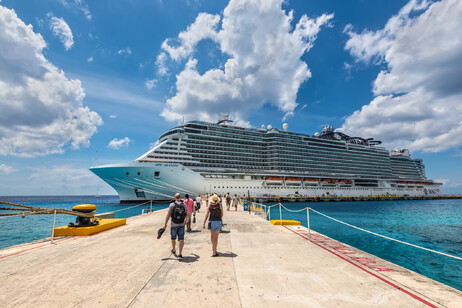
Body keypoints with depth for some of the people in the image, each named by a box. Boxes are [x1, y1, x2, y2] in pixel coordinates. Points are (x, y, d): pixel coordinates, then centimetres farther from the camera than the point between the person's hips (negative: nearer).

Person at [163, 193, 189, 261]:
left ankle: (174, 250, 39)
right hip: (181, 225, 1)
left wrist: (165, 224, -2)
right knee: (181, 239, -1)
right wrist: (186, 220, 33)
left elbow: (168, 215, -10)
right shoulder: (184, 205, 1)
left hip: (173, 225, -1)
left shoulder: (172, 205, -9)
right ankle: (180, 254, -10)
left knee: (173, 238, 19)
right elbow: (187, 214, 14)